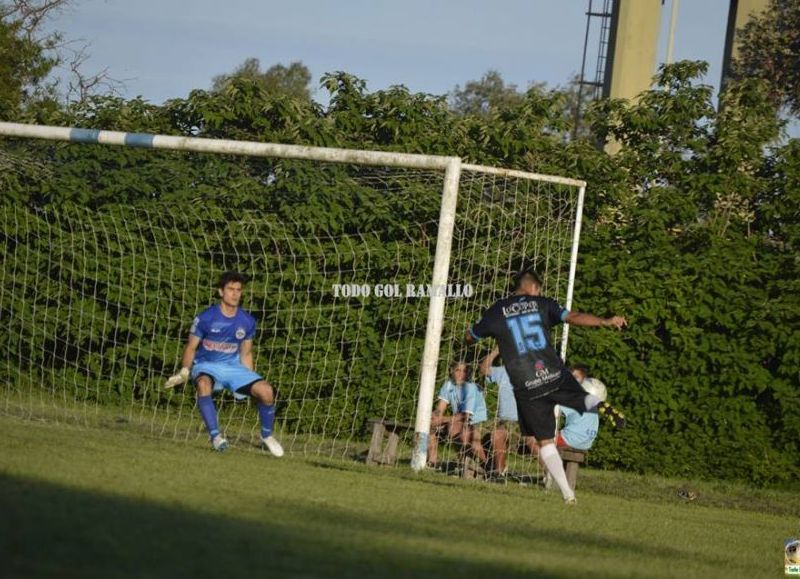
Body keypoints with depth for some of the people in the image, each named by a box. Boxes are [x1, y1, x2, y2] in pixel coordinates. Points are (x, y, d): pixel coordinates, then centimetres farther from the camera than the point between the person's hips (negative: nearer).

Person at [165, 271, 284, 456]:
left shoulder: (247, 321, -1)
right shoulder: (206, 319, -12)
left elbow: (246, 354, 11)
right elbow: (191, 347, -1)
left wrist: (251, 384, 8)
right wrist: (184, 371, -17)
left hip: (234, 367, 3)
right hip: (206, 366, -3)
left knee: (266, 391, -16)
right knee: (204, 384, -40)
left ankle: (267, 436, 9)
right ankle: (215, 436, -35)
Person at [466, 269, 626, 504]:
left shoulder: (496, 312, 7)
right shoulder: (542, 304, 6)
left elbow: (471, 337, 21)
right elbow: (573, 317, -7)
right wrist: (606, 322, -5)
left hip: (526, 387, 0)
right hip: (556, 376, 0)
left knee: (545, 441, 7)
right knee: (583, 398, 28)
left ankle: (567, 493, -1)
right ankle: (601, 406, -7)